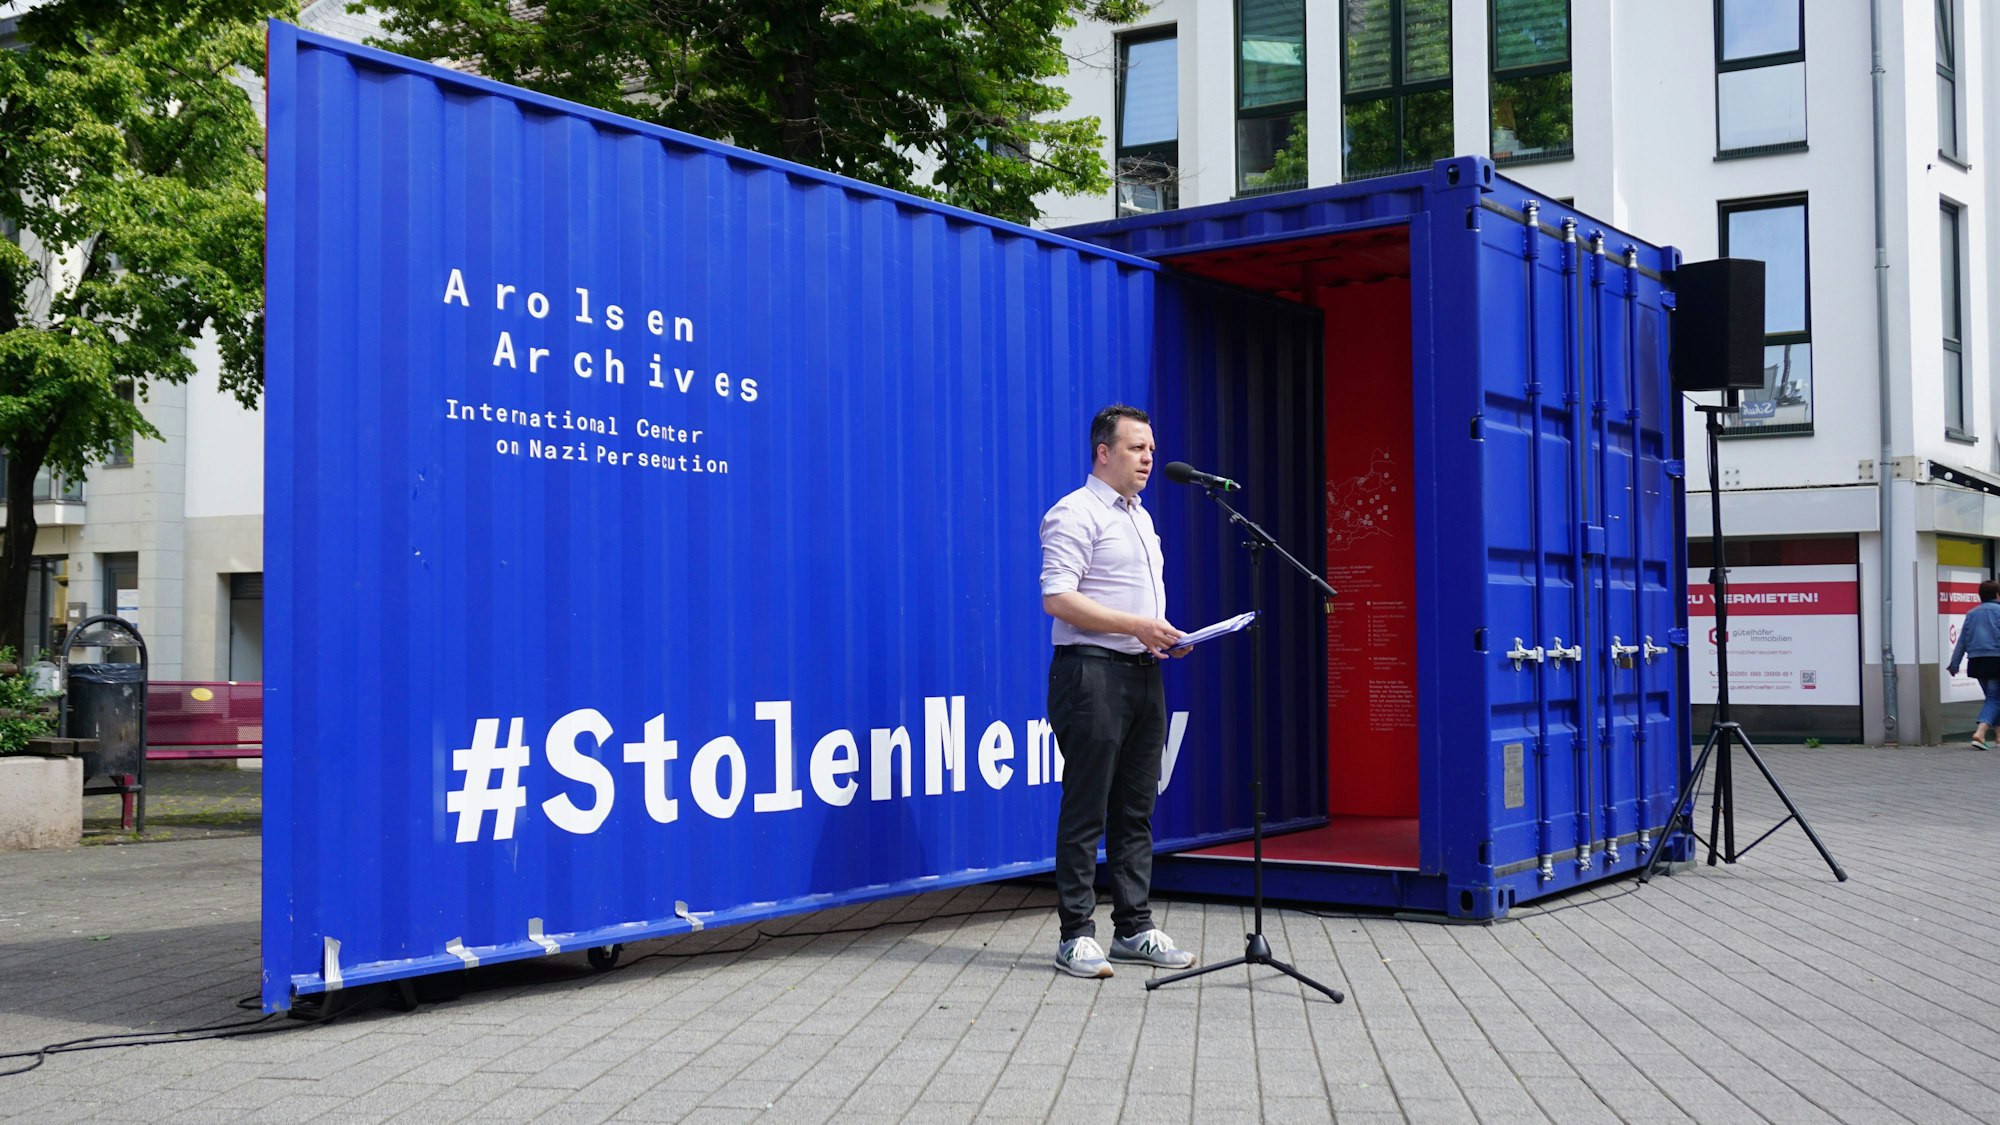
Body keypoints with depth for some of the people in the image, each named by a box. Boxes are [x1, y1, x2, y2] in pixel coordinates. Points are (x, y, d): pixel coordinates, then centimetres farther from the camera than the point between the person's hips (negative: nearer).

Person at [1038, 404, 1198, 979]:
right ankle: (1076, 936, 0)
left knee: (1136, 807, 11)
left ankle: (1134, 929, 17)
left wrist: (1167, 637, 9)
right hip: (1092, 670, -9)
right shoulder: (1075, 513, -8)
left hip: (1143, 671, 9)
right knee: (1086, 808, -6)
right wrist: (1135, 626, -20)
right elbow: (1057, 597, -18)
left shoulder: (1140, 516, 21)